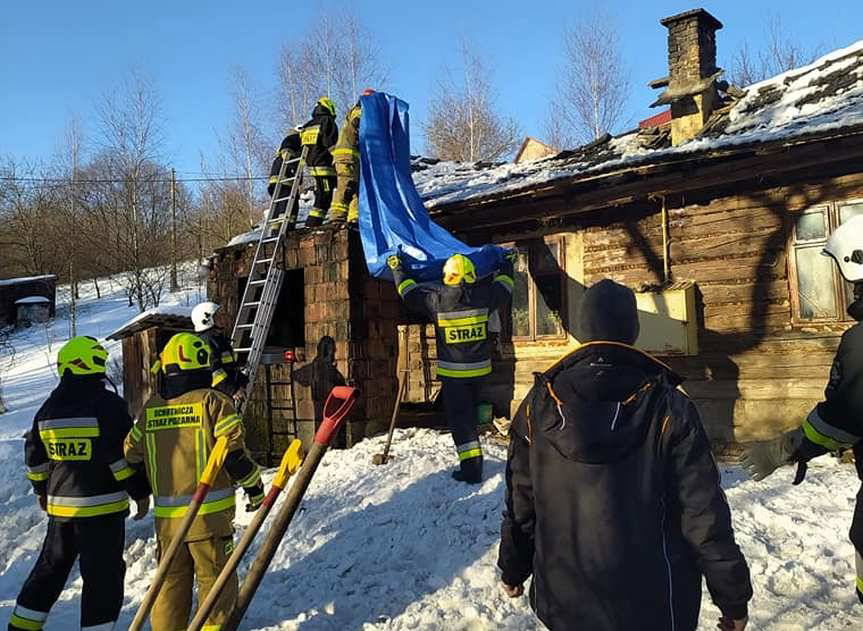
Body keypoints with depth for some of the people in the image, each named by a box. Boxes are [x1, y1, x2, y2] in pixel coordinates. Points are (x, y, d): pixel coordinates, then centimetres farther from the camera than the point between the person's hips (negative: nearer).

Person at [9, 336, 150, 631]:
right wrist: (141, 491, -8)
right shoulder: (108, 404, -15)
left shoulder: (49, 408, 7)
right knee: (103, 576, 2)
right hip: (102, 506, -7)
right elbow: (123, 456, -18)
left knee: (50, 567, 22)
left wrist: (42, 490, 30)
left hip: (60, 504, 7)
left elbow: (34, 456, 16)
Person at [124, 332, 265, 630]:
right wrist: (255, 487, -1)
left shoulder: (150, 408, 6)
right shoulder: (213, 402, -11)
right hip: (209, 514, -5)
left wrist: (143, 492, 31)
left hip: (166, 514, 5)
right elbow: (234, 453, -14)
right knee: (216, 582, 7)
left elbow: (132, 455, 14)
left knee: (172, 581, 18)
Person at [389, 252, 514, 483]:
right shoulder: (483, 296, -8)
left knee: (459, 418, 2)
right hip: (480, 368, 4)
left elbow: (410, 292, 1)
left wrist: (397, 269, 17)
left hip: (452, 372, -3)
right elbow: (503, 288, 13)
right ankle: (474, 464, 33)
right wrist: (507, 264, 31)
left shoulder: (437, 299, -15)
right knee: (471, 414, 21)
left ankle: (471, 468, -1)